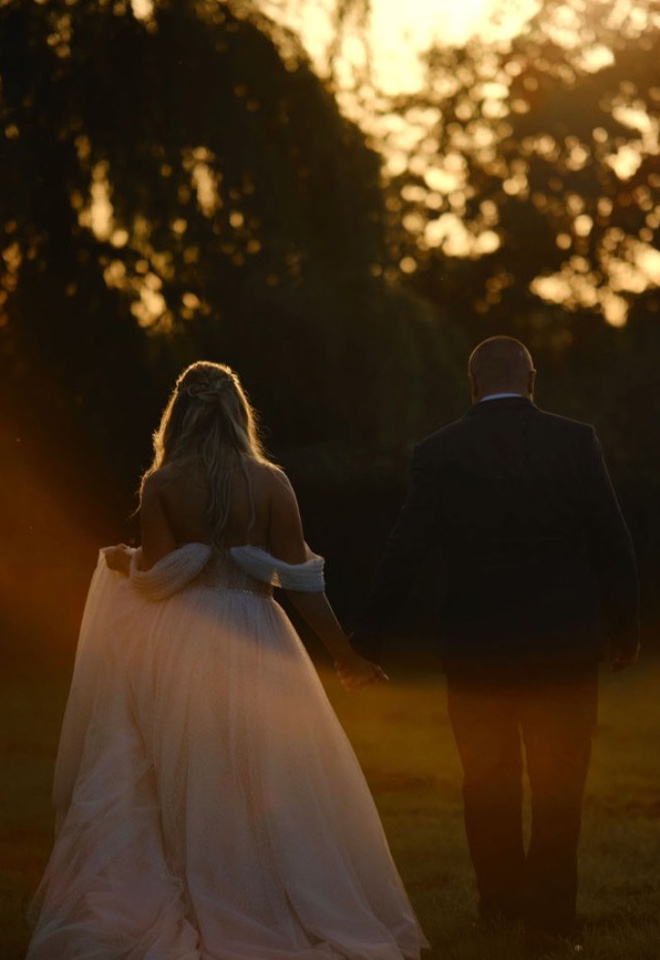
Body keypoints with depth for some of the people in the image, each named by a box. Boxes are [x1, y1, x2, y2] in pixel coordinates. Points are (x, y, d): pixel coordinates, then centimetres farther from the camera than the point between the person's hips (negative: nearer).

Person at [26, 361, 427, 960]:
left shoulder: (160, 485, -4)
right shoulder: (270, 483, -2)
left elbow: (156, 580, -9)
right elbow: (297, 578, -6)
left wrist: (123, 563, 13)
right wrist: (343, 652, 1)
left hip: (177, 650, 0)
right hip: (253, 644, 0)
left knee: (177, 787, 8)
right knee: (265, 786, 7)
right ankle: (265, 911, 10)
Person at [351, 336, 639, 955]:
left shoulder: (438, 454, -5)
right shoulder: (575, 442, -6)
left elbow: (402, 555, -5)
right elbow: (613, 545, -3)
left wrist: (367, 642, 2)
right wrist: (624, 629, 9)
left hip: (475, 649, 1)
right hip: (565, 647, 0)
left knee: (488, 783, 16)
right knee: (557, 788, 9)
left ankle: (501, 903, 26)